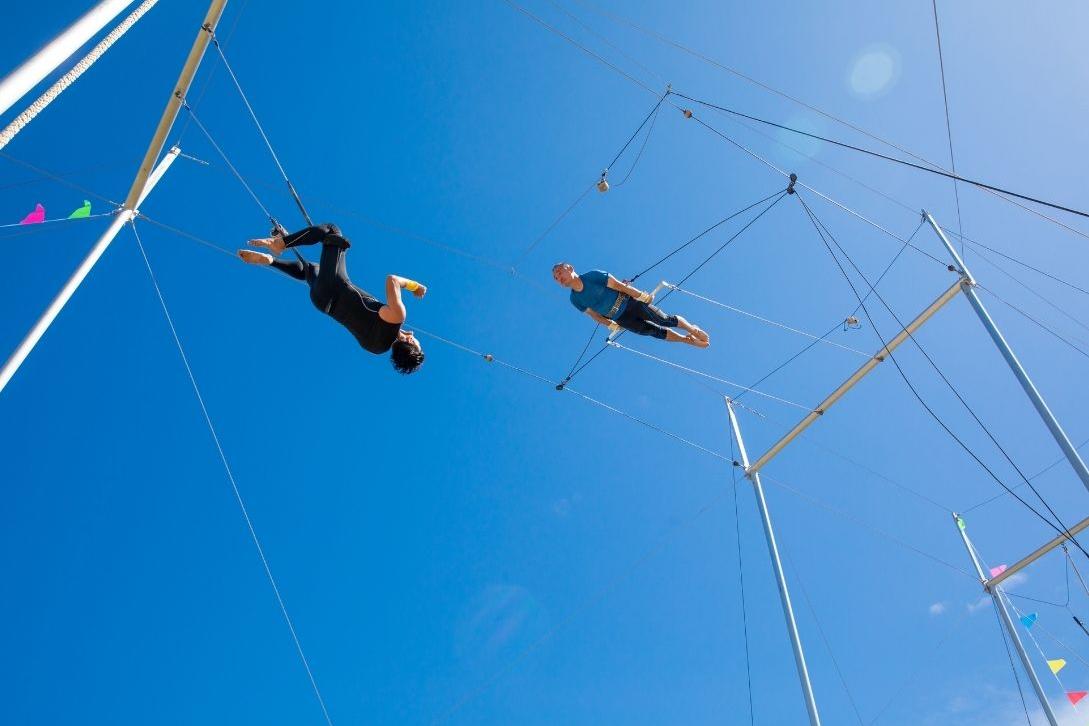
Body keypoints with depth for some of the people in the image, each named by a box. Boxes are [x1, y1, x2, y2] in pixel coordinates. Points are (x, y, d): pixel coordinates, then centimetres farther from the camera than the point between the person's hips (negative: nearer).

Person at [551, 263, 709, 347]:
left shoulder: (592, 276, -19)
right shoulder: (575, 300, -7)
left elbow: (618, 285, -15)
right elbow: (594, 315, 7)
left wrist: (641, 295, -11)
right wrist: (610, 325, 2)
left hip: (629, 302, -3)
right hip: (621, 319, 3)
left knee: (665, 320, -4)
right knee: (652, 330, -6)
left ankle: (693, 329, 21)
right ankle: (689, 340, 9)